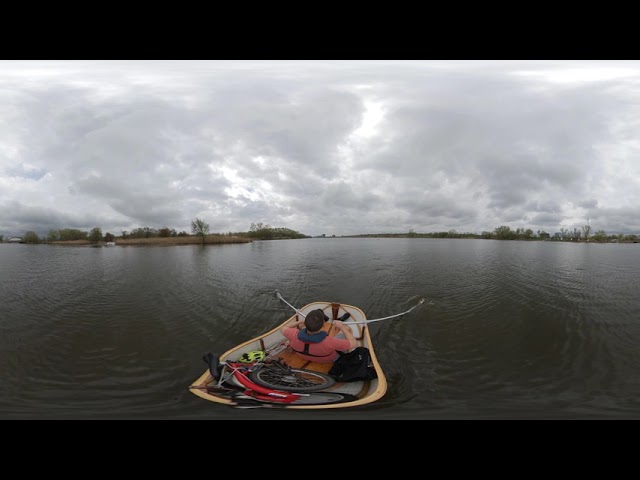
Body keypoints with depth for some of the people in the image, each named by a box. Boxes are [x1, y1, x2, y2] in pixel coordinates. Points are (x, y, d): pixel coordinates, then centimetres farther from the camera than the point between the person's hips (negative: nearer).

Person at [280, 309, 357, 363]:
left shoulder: (294, 336, -37)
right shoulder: (330, 342, -46)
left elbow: (283, 329, -12)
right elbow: (354, 344, -31)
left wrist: (300, 322, -5)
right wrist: (342, 327, -20)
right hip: (330, 359, -3)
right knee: (347, 328, 9)